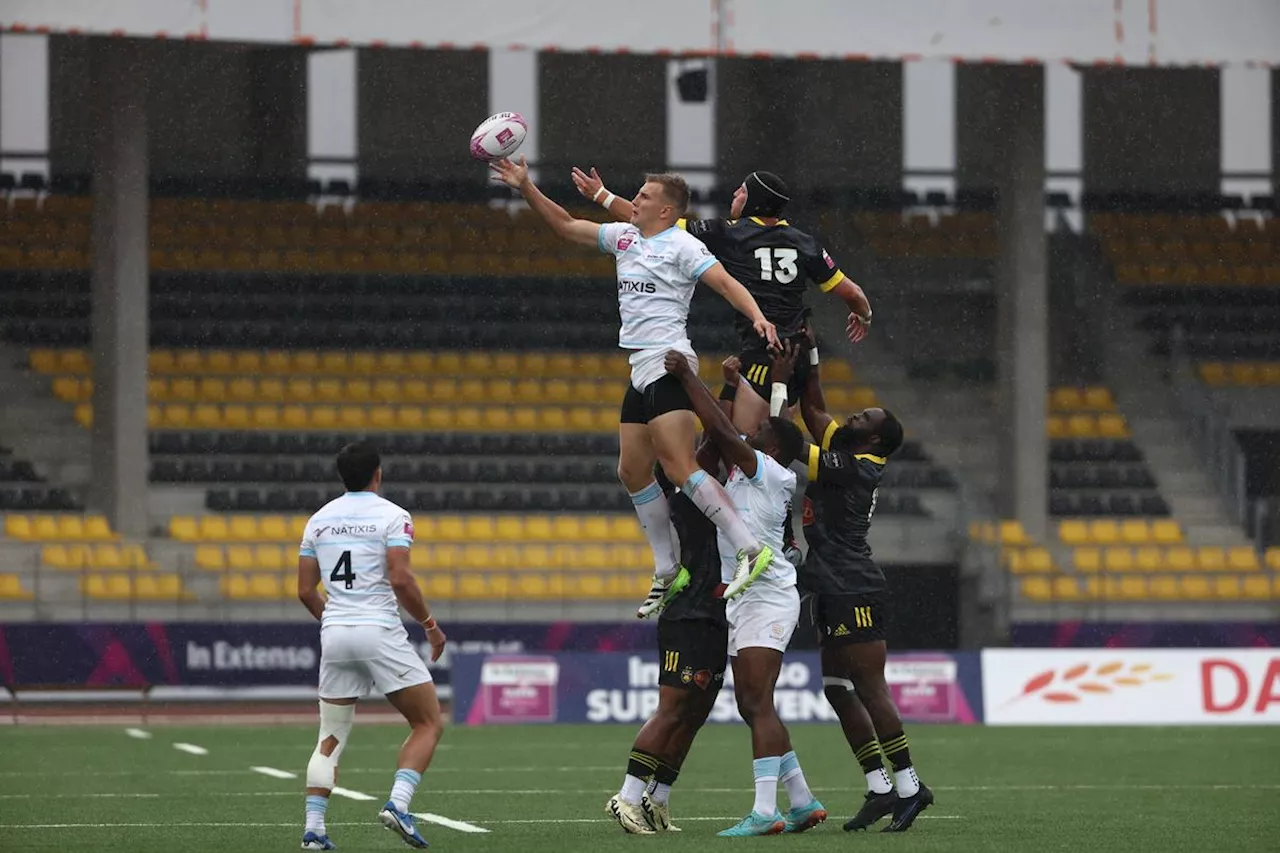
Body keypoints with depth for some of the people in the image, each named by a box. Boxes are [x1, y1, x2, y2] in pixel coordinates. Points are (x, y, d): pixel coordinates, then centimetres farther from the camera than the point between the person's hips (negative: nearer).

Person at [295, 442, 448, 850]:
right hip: (380, 633, -5)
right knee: (430, 723, 5)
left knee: (331, 738, 12)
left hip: (334, 633, 5)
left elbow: (305, 591, 12)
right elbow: (400, 579, -15)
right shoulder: (392, 516, -5)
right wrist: (430, 624, -2)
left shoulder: (319, 520, 11)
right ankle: (398, 804, -13)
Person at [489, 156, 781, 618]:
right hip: (641, 370, 9)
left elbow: (726, 282, -16)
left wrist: (757, 316, -32)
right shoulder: (625, 236, 16)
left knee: (679, 467, -21)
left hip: (668, 362, -9)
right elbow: (566, 225, 26)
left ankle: (749, 548, -26)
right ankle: (667, 572, 16)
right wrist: (526, 188, 19)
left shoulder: (682, 245, -7)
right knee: (633, 472, 9)